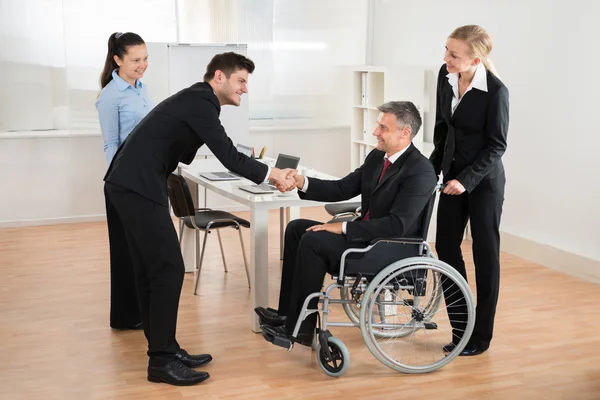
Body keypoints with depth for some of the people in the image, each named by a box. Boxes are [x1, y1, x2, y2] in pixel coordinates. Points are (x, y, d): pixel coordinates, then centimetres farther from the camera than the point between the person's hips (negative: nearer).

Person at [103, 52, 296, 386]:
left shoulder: (197, 99, 18)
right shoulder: (200, 101, -11)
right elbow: (227, 156, -15)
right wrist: (271, 174, -7)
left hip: (130, 185, 10)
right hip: (139, 187, -10)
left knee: (150, 270, 13)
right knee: (168, 269, -7)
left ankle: (164, 349, 21)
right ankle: (162, 360, 0)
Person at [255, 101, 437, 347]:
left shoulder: (420, 171, -20)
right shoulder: (376, 157, 7)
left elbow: (397, 225, -27)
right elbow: (342, 189, 10)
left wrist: (344, 228, -24)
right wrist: (302, 183, -6)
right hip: (365, 235, 10)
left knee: (313, 241, -23)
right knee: (296, 228, 5)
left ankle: (300, 328, -11)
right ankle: (287, 314, 4)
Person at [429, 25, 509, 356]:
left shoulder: (495, 91, -21)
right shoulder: (446, 75, -3)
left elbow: (496, 145, -15)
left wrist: (467, 180, -22)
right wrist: (434, 166, 10)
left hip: (484, 180, -6)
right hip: (453, 173, 6)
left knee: (485, 254, 4)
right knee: (446, 245, 7)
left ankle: (481, 335, 16)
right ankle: (461, 327, 20)